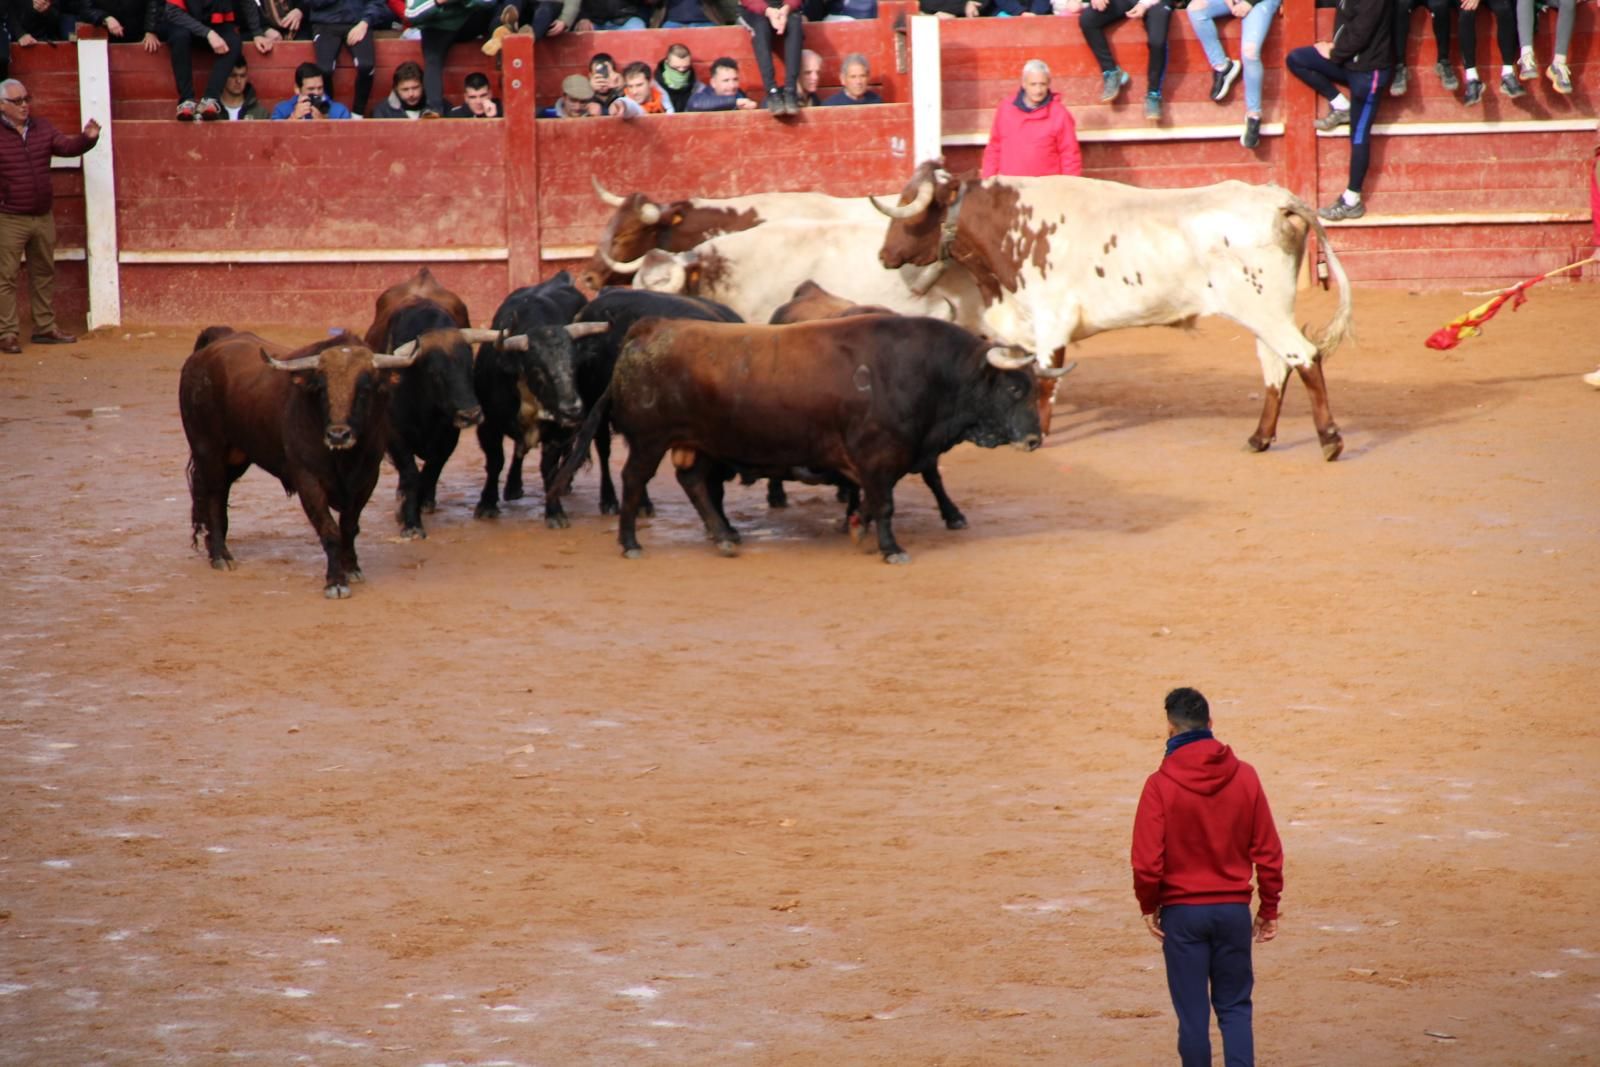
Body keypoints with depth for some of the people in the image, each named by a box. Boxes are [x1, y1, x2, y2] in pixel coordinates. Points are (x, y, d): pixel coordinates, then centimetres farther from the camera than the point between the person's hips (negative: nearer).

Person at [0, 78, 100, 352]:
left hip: (43, 217, 6)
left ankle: (45, 328, 25)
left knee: (44, 274, 14)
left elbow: (67, 146, -2)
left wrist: (87, 138, -20)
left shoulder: (42, 128, 7)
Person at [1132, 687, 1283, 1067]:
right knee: (1235, 1007, 11)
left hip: (1182, 910, -2)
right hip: (1234, 908, 2)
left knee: (1193, 1011, 6)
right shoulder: (1244, 776, -3)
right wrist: (1269, 909, 11)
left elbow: (1147, 860, -12)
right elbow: (1268, 851, 0)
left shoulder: (1161, 784, -12)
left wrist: (1149, 906, 5)